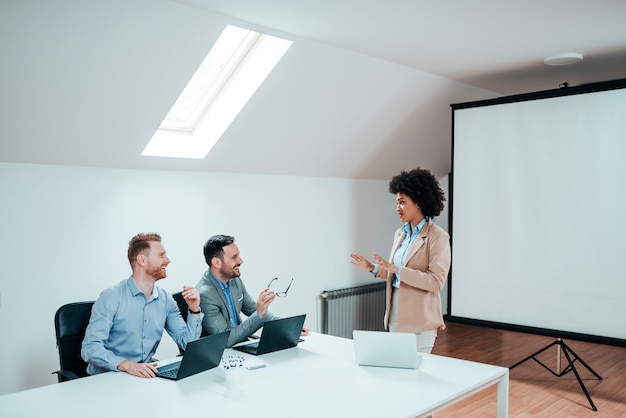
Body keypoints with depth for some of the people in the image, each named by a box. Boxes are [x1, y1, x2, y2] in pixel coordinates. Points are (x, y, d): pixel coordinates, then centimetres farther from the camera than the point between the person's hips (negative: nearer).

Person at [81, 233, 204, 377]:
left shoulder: (165, 300, 6)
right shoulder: (112, 297, -11)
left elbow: (187, 343, 6)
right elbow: (90, 348, -19)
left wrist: (194, 310, -9)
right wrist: (127, 365, -34)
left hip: (146, 375, 3)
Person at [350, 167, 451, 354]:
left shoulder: (437, 236, -11)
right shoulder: (400, 233, 10)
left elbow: (436, 281, -19)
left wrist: (396, 269, -24)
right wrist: (373, 268, 3)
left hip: (419, 320, -6)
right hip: (395, 316, 7)